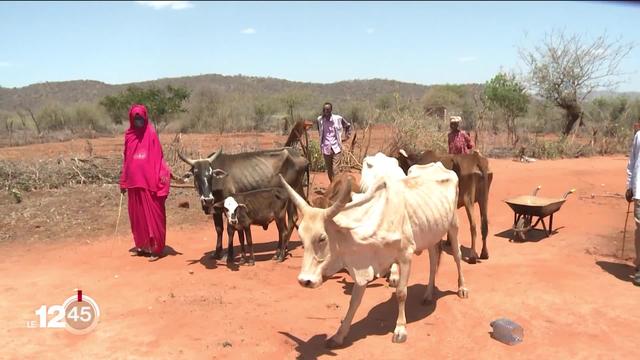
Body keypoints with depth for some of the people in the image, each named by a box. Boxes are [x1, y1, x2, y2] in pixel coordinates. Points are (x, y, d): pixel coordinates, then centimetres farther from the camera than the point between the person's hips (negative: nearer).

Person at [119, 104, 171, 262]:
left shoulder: (151, 134, -4)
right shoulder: (129, 136, 9)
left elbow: (158, 158, -6)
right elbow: (126, 160, 13)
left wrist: (163, 175, -19)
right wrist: (123, 182, 14)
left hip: (150, 182, -5)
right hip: (134, 182, 5)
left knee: (153, 215, -1)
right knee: (137, 214, 13)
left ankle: (156, 248, 5)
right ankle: (141, 245, 26)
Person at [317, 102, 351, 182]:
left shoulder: (338, 119, -6)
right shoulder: (320, 120, 1)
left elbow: (348, 126, 12)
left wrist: (346, 137, 7)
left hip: (336, 148, -3)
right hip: (326, 149, 3)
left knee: (335, 169, -11)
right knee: (329, 170, 10)